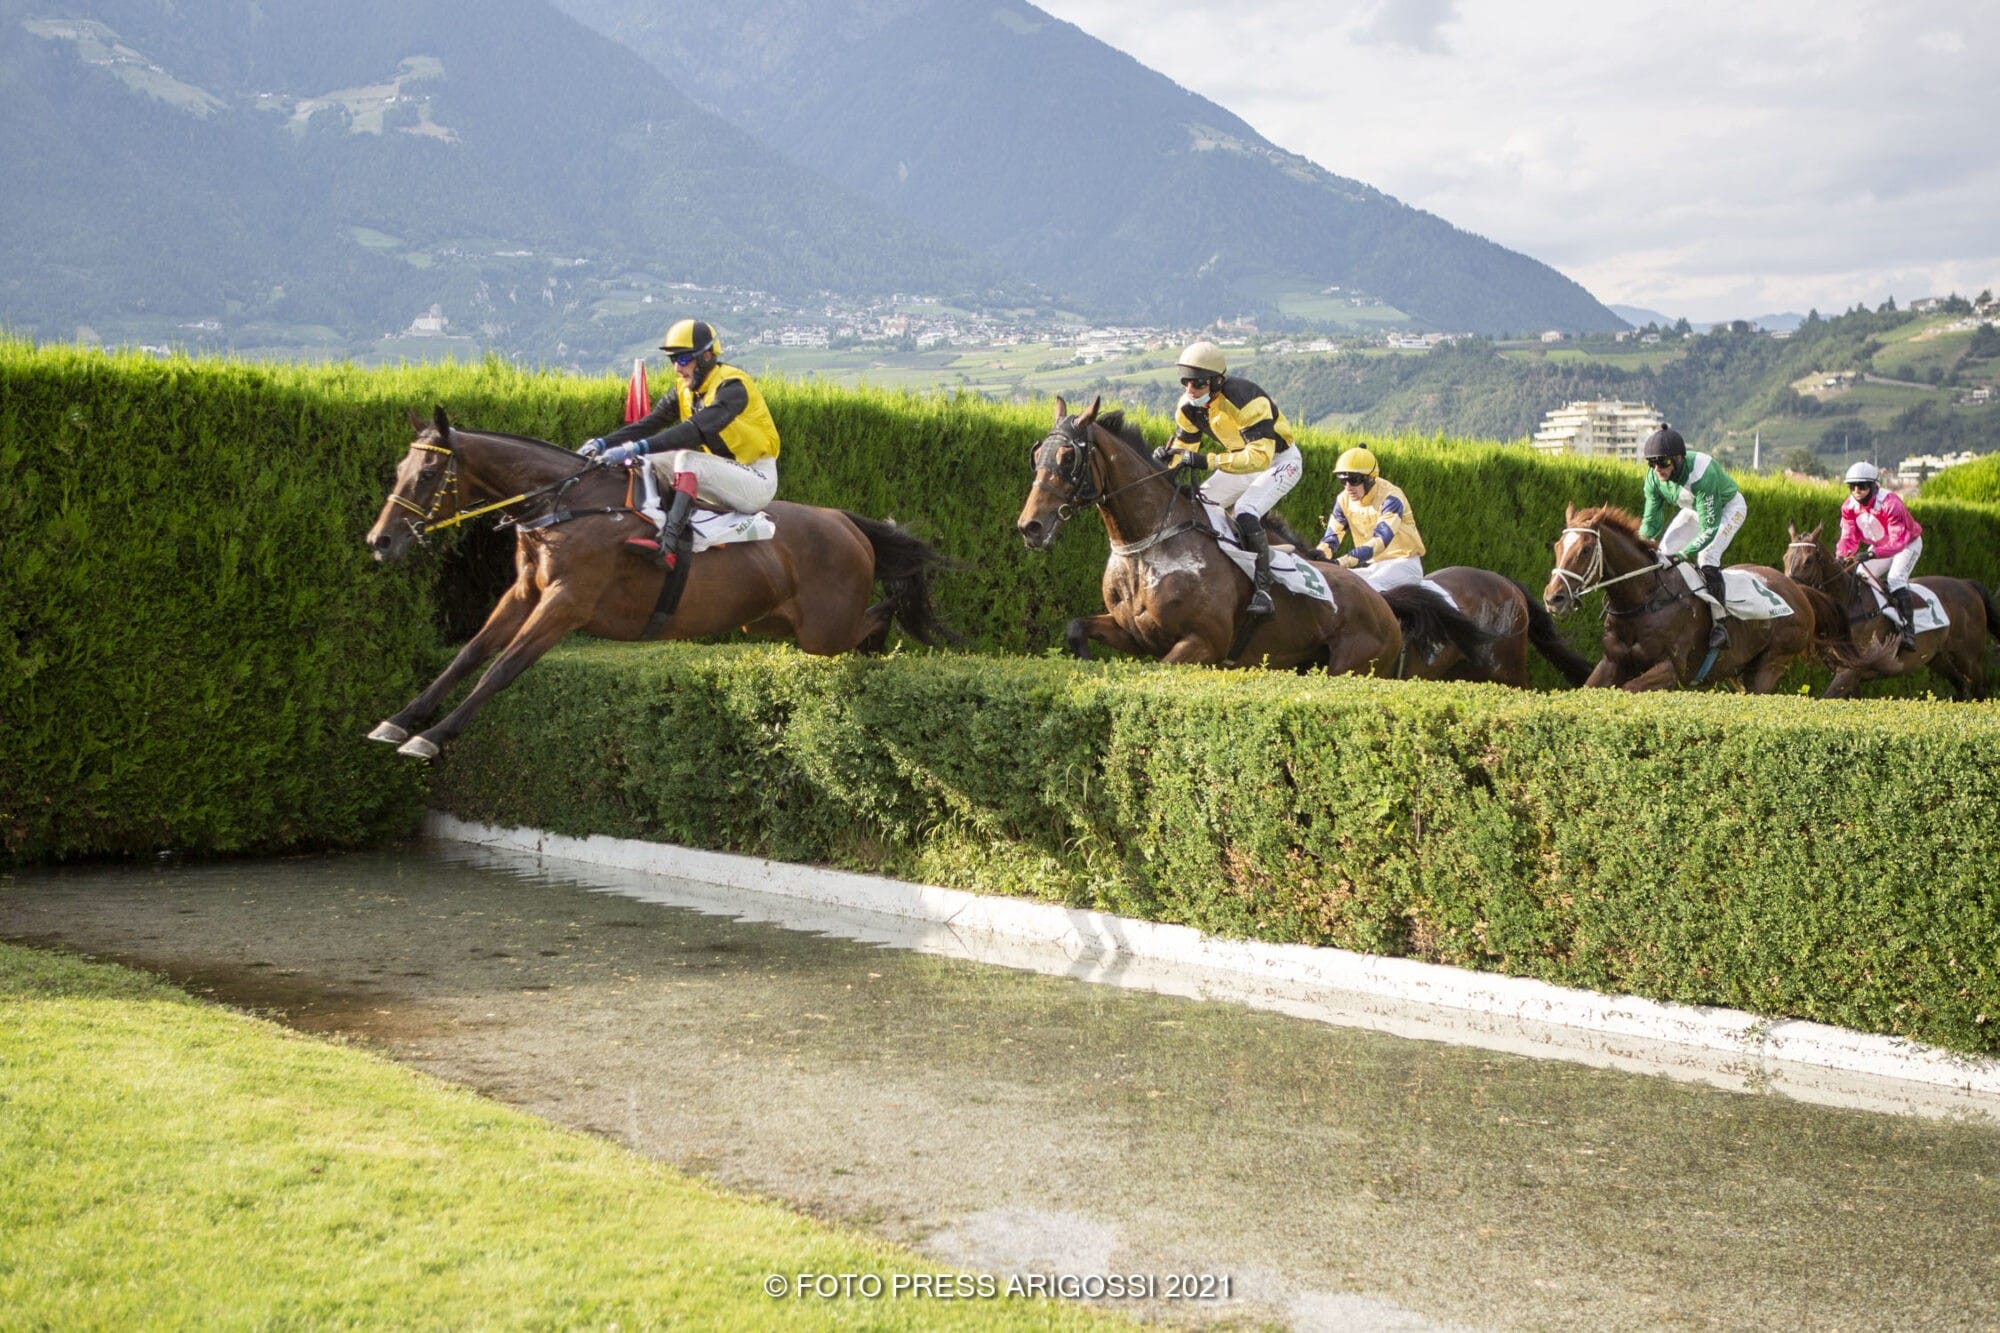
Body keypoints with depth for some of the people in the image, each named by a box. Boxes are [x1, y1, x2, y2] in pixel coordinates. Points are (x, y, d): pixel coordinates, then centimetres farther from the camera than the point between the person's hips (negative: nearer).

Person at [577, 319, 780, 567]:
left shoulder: (731, 386, -20)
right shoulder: (685, 390, 5)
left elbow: (697, 429, -34)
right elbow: (649, 423, -3)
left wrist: (637, 448, -42)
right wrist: (602, 443, -19)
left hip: (758, 480, -8)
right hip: (722, 475, 8)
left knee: (687, 458, -33)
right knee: (645, 459, -3)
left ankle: (668, 544, -45)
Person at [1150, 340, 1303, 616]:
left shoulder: (1244, 399, -35)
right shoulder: (1188, 406, -11)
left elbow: (1260, 456, -42)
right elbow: (1184, 446, 0)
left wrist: (1207, 461, -50)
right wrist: (1165, 457, -26)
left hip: (1279, 460, -8)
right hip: (1243, 461, 8)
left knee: (1245, 514, -30)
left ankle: (1262, 588, -23)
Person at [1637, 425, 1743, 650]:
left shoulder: (1701, 475, -43)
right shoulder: (1654, 478, -24)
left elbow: (1709, 529, -41)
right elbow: (1651, 520, -14)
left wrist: (1684, 554, -49)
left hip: (1728, 507, -7)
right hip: (1694, 509, 7)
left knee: (1706, 557, -24)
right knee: (1663, 552, -3)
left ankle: (1719, 623, -15)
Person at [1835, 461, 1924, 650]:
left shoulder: (1890, 503, -35)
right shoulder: (1849, 506, -15)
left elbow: (1898, 541, -39)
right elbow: (1849, 536, -14)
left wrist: (1873, 554, -54)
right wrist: (1841, 556, -35)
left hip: (1908, 543, -7)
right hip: (1879, 546, 7)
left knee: (1895, 578, -27)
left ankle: (1909, 629, -32)